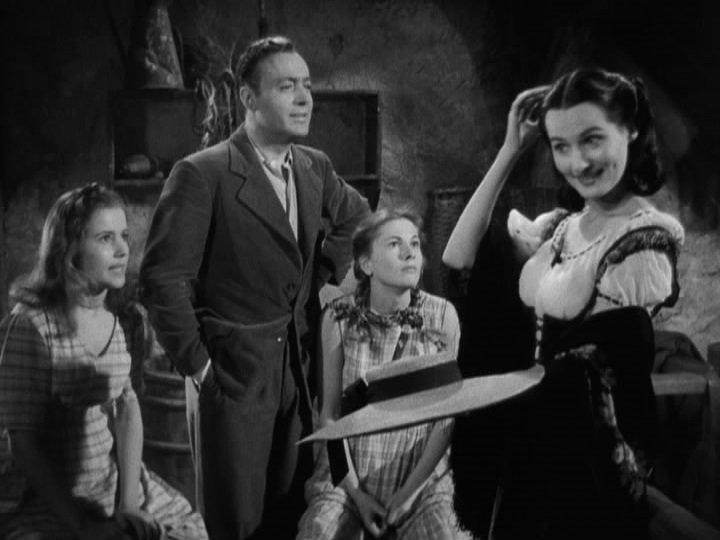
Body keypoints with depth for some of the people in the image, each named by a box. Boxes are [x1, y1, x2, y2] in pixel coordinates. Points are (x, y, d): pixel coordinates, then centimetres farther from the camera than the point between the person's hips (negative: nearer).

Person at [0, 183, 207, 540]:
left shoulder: (125, 319, 3)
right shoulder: (31, 326, -14)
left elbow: (128, 408, 0)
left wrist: (129, 504, -10)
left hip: (119, 481, 5)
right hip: (47, 496, -5)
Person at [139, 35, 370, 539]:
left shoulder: (315, 167, 5)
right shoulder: (202, 174, -14)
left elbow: (355, 218, 25)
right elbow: (163, 277, -15)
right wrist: (196, 362, -12)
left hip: (302, 368, 6)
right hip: (233, 371, -5)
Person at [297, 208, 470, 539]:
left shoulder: (443, 317, -7)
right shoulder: (339, 318, -6)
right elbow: (331, 412, 0)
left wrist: (409, 492, -8)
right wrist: (356, 492, -8)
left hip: (421, 477, 0)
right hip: (346, 475, 0)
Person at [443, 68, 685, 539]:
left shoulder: (646, 239, -18)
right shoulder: (560, 225, 5)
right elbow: (459, 258, -3)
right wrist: (510, 151, -5)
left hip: (585, 456, -7)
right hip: (531, 440, 7)